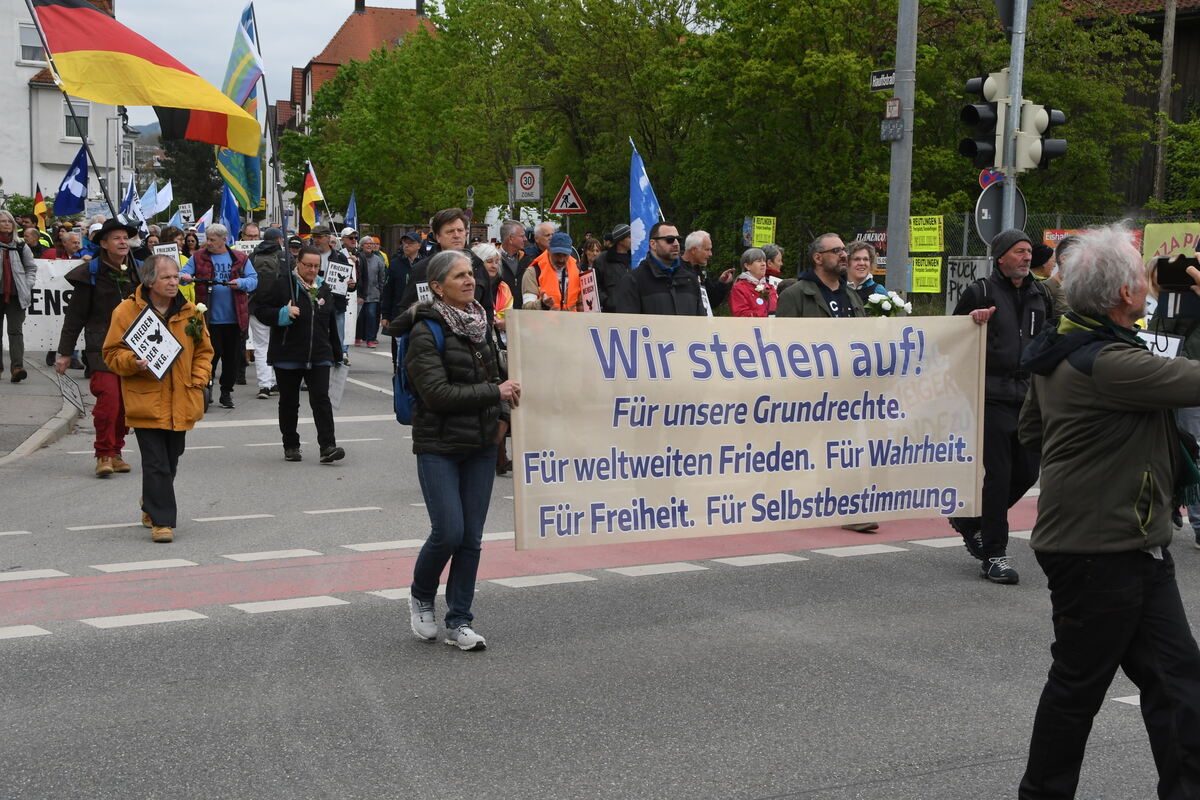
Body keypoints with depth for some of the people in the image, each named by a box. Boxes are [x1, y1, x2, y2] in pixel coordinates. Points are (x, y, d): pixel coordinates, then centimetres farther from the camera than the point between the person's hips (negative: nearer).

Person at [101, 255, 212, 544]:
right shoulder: (127, 311, -6)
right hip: (145, 401, -5)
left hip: (180, 402, 5)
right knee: (156, 463, -9)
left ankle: (152, 506, 39)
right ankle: (161, 521, -4)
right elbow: (112, 354, -2)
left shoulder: (190, 312, 7)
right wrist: (133, 363, -21)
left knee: (171, 461, 16)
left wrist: (198, 380, 2)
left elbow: (203, 351, 16)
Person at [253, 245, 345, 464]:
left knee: (321, 400, -8)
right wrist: (284, 313, -21)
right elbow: (260, 310, -5)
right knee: (289, 402, 8)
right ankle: (291, 446, 20)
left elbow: (331, 324, 20)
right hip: (288, 356, -2)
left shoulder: (323, 288, 13)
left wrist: (337, 355, 21)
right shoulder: (283, 285, -3)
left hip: (319, 357, 2)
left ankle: (328, 446, -12)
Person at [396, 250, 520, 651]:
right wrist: (494, 393, -17)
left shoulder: (479, 324, 11)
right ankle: (421, 598, 17)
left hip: (481, 445, 6)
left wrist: (503, 411, 6)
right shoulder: (426, 333, -10)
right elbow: (437, 393, -19)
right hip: (439, 447, -6)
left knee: (472, 537, 4)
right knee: (448, 532, -11)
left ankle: (459, 622, 14)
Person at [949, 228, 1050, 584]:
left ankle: (970, 518, 29)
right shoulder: (980, 292, -1)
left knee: (1027, 471, 7)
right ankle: (994, 555, 3)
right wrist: (974, 318, -16)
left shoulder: (1038, 294, 15)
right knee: (997, 474, -6)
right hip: (992, 396, -6)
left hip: (1028, 396, 6)